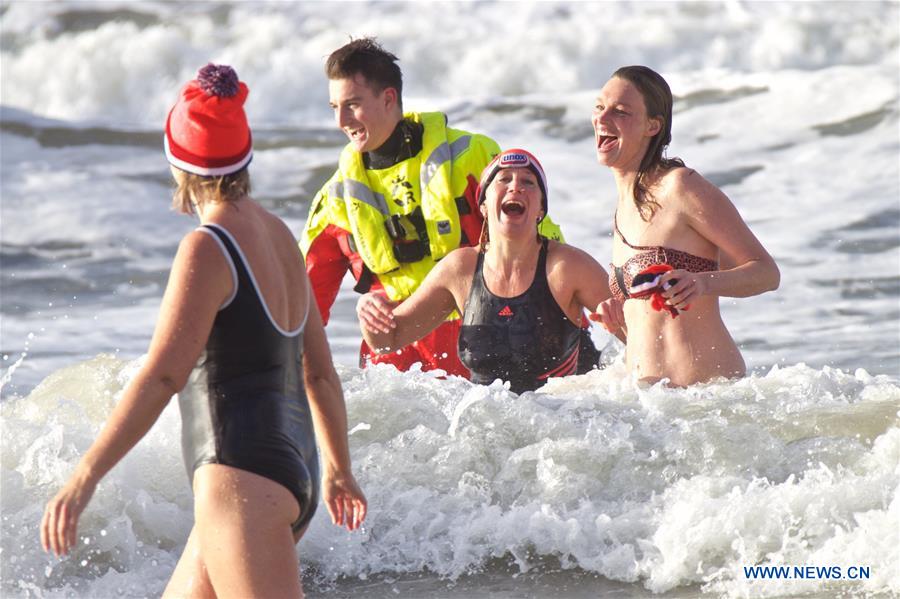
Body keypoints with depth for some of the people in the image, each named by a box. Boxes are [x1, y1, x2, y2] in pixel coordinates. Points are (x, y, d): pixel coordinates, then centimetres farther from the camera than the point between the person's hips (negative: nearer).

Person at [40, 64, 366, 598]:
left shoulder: (208, 248, -11)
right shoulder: (279, 235, 13)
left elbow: (163, 375, -19)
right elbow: (320, 372, 20)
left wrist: (83, 479, -21)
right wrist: (339, 471, 32)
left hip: (241, 478, -9)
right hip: (296, 472, 9)